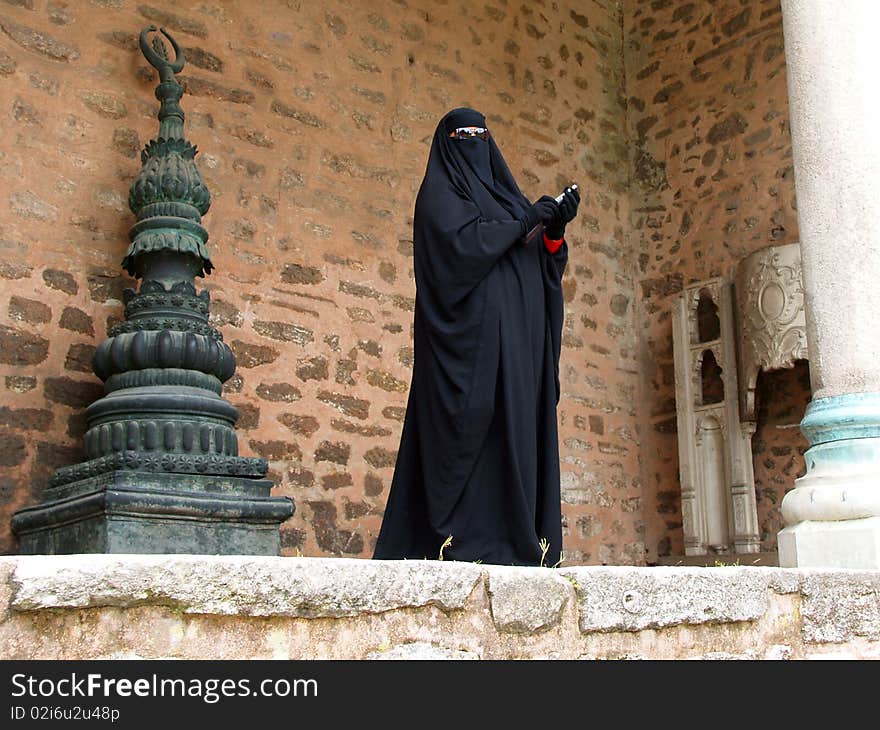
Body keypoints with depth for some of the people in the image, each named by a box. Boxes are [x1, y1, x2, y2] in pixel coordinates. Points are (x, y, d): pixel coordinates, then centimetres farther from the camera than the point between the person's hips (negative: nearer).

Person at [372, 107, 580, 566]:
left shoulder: (501, 194, 28)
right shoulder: (440, 191, 5)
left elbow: (540, 262, 20)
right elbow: (461, 241, -15)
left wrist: (554, 228, 1)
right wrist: (524, 221, -9)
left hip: (515, 339, 8)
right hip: (473, 331, -8)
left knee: (517, 424, 0)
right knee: (473, 426, -15)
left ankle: (517, 545, 0)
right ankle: (468, 543, -15)